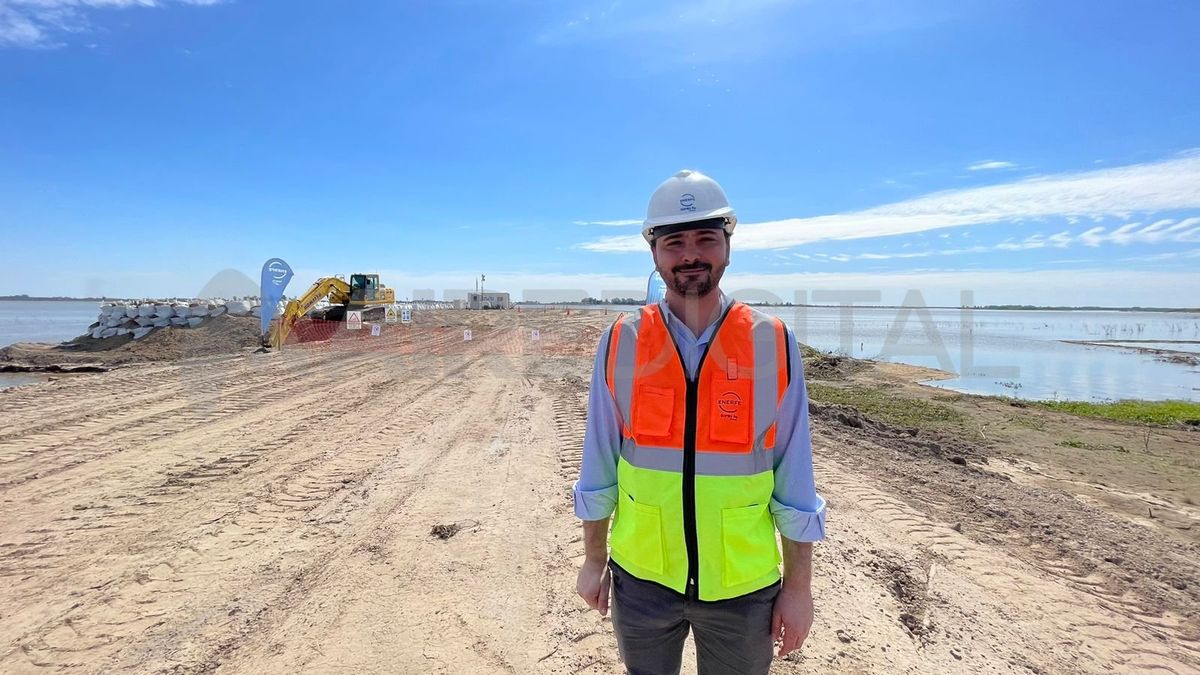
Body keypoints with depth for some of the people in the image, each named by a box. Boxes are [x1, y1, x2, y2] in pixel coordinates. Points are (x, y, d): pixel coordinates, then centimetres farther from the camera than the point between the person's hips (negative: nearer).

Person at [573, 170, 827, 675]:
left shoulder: (773, 344, -9)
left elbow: (794, 475, -4)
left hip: (744, 586, 0)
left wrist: (799, 585, -1)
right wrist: (594, 560, 5)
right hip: (641, 578, 1)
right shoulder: (620, 343, -8)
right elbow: (599, 463, -1)